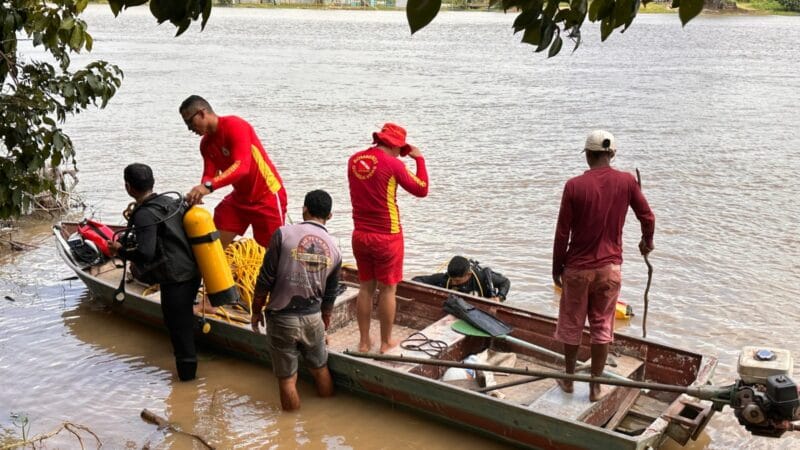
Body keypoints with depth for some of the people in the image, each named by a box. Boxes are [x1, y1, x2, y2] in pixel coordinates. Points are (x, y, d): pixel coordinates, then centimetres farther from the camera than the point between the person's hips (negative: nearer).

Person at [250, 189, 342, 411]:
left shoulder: (284, 234, -10)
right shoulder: (334, 249, 3)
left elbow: (265, 279, -9)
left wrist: (256, 311, 4)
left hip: (281, 319, -3)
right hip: (313, 318, 3)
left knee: (287, 378, 9)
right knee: (320, 369, 23)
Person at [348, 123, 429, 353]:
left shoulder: (354, 160, 1)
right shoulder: (392, 164, -15)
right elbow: (421, 189, -6)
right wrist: (419, 159, 5)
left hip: (360, 235, 5)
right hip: (387, 236, -5)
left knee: (366, 287, 15)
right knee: (387, 290, 7)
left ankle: (364, 341, 21)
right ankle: (386, 342, 17)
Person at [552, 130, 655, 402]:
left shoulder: (574, 186, -12)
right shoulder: (627, 182, -6)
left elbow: (562, 232, -9)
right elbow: (647, 217, 4)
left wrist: (557, 266, 3)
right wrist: (647, 242, 24)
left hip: (577, 267, -1)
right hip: (609, 267, 1)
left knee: (572, 324, 15)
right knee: (602, 327, 11)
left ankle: (568, 379, 28)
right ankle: (596, 386, 19)